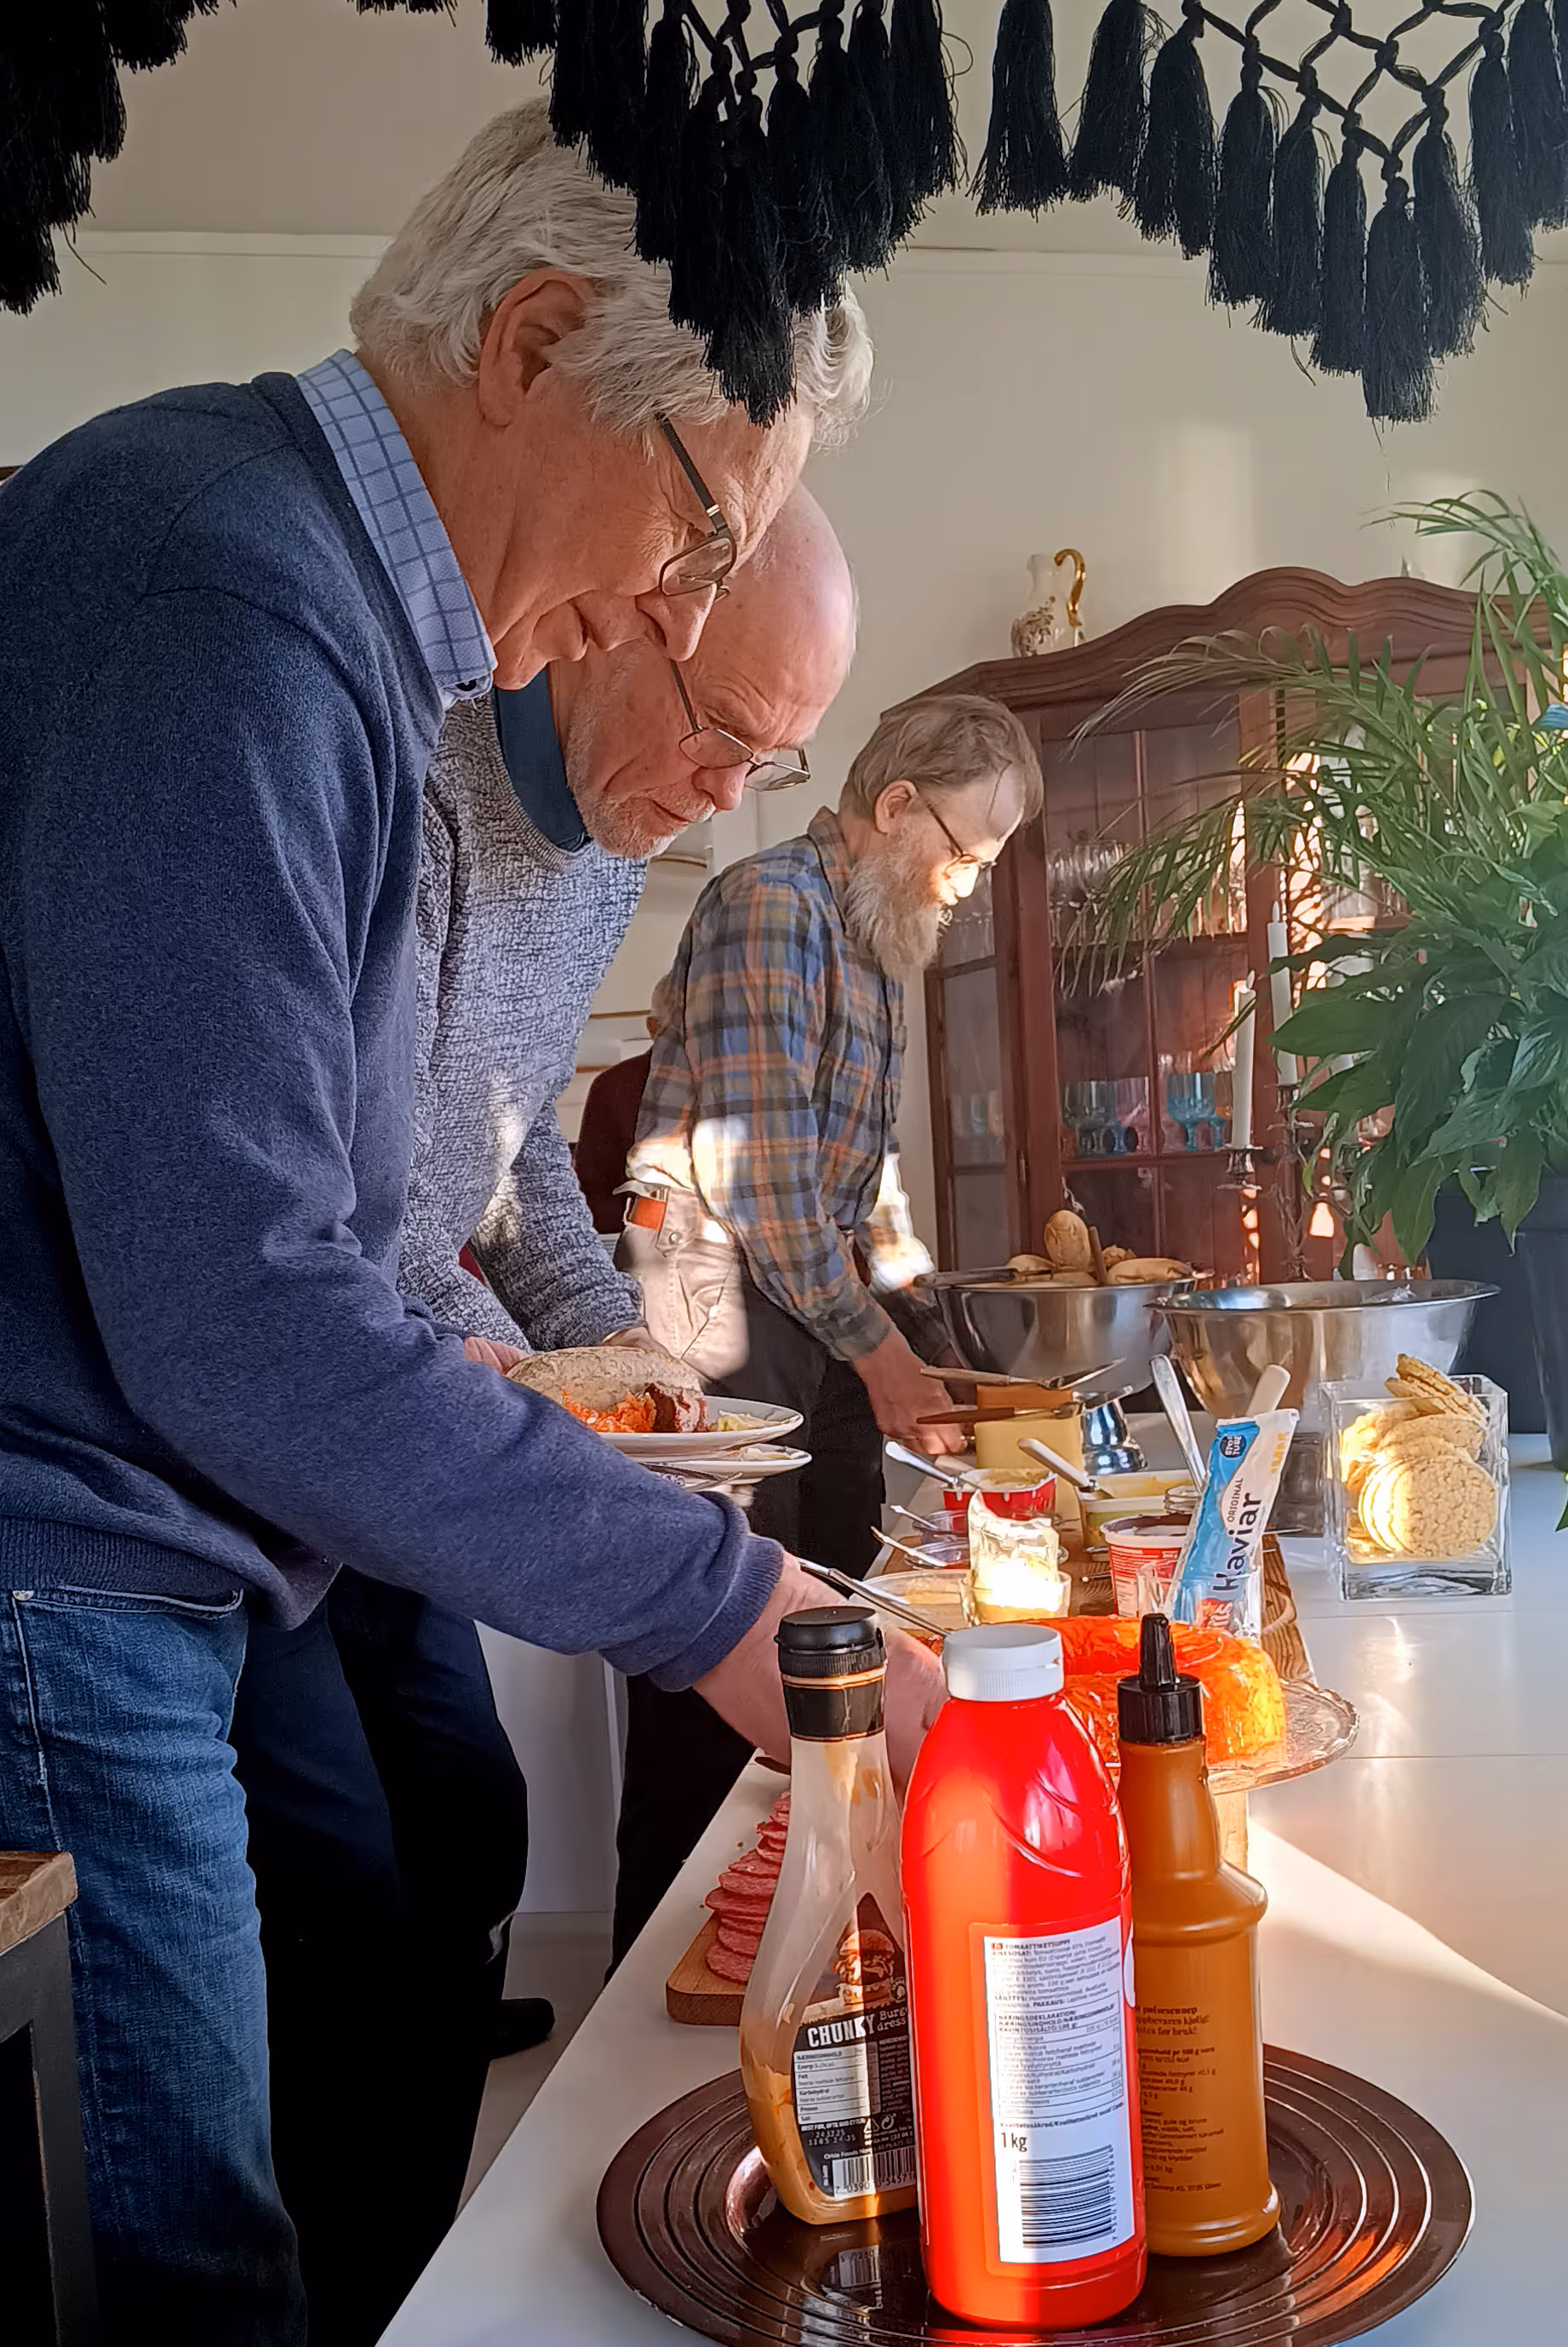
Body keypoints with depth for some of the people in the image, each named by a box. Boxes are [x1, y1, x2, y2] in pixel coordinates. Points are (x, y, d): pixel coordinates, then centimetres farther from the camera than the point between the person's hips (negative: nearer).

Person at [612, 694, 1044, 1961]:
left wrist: (926, 1335, 14)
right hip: (727, 1306, -9)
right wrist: (875, 1348, -12)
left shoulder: (873, 947, 18)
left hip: (828, 1317, 9)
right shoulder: (770, 904, -11)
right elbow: (758, 1171, -19)